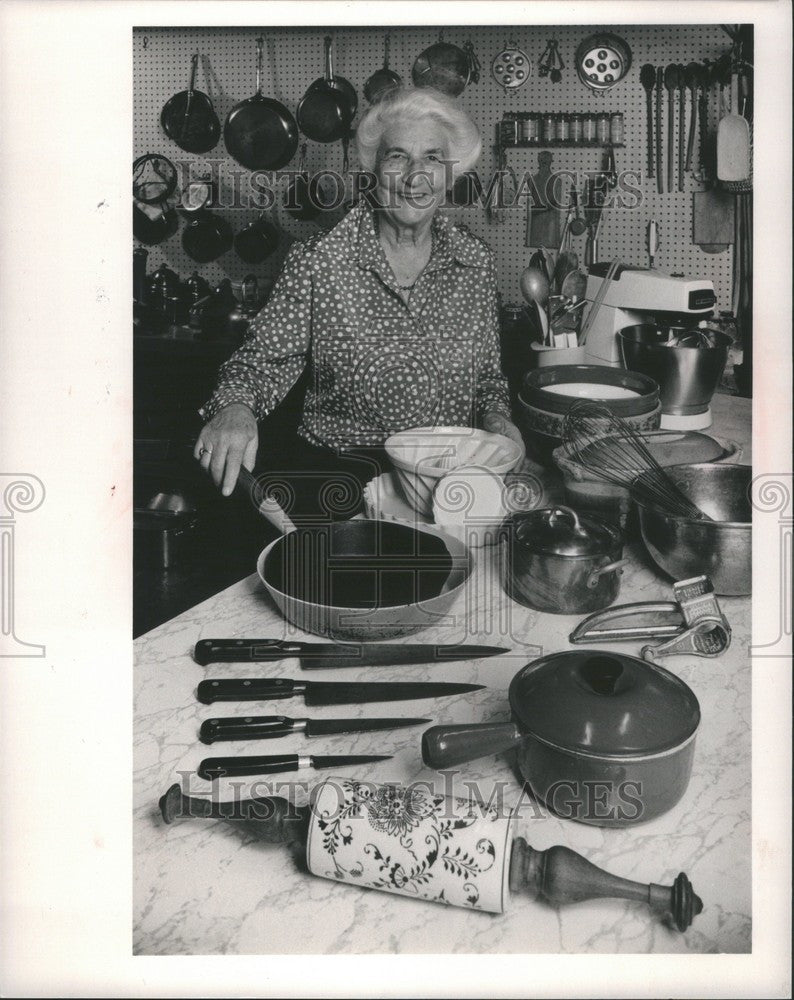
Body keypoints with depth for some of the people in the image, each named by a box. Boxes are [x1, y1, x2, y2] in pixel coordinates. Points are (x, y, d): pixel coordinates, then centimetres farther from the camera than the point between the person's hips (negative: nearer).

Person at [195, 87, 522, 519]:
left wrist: (496, 416, -2)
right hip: (336, 473, -3)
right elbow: (266, 357, -3)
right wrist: (235, 406, -23)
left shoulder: (477, 263, 6)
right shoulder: (317, 262, -4)